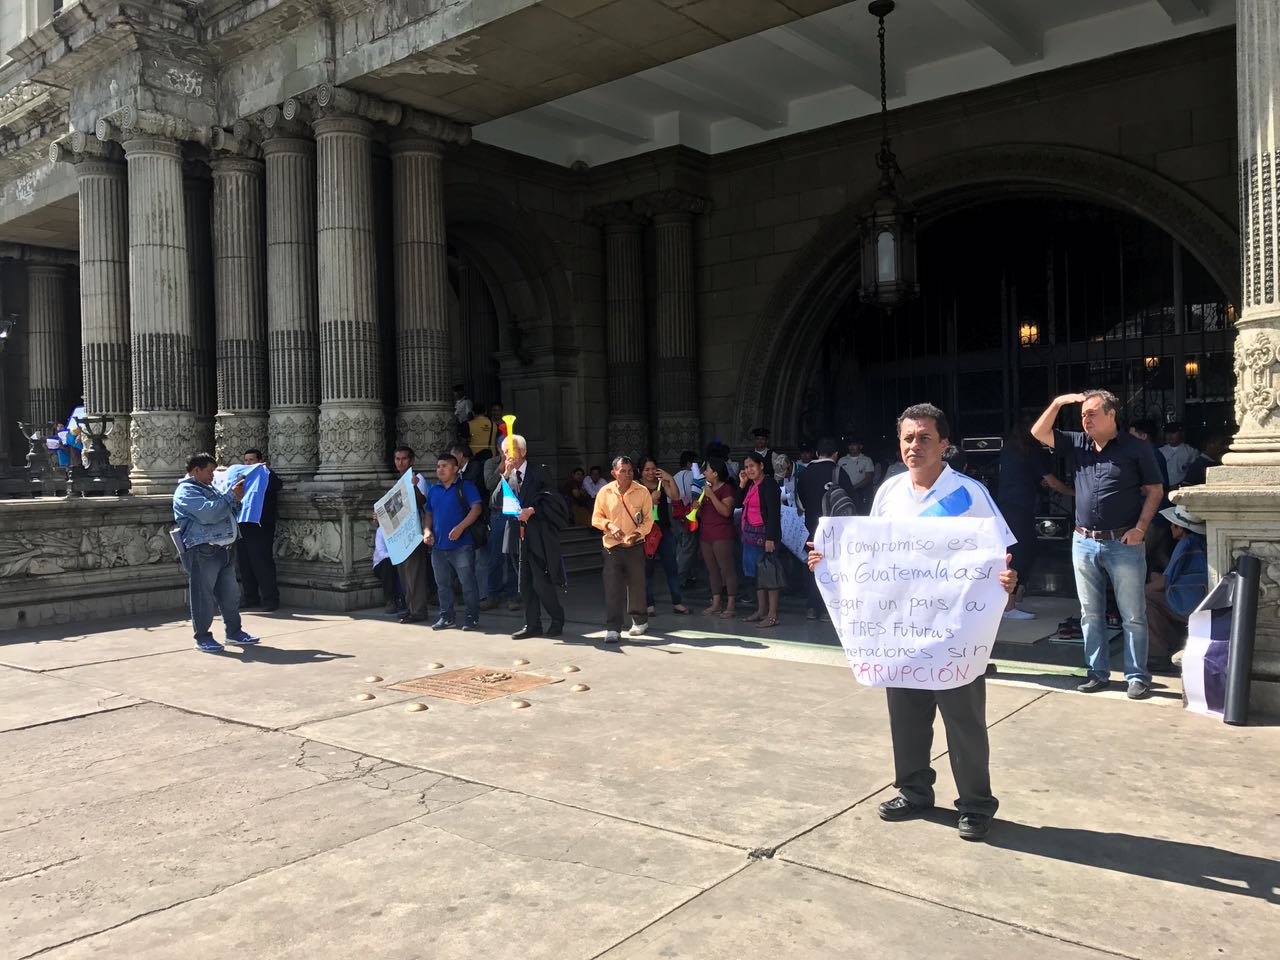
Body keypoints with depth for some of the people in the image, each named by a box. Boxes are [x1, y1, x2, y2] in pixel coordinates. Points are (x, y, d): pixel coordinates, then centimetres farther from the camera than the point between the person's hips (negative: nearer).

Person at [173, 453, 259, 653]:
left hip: (223, 549, 9)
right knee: (203, 596, -2)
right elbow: (208, 513, -23)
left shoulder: (209, 488, 24)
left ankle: (234, 632, 21)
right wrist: (232, 496, -14)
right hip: (202, 552, -9)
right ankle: (202, 638, 7)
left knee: (230, 594, 12)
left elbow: (228, 513, 30)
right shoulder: (186, 492, -7)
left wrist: (236, 499, 12)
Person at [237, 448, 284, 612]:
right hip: (243, 526, 7)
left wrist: (267, 469, -18)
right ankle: (251, 597, 19)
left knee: (262, 563, -7)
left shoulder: (266, 475, 2)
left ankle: (270, 599, -3)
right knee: (244, 562, 9)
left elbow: (278, 485, -17)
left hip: (261, 527, -7)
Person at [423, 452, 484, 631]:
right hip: (438, 546, 6)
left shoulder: (465, 486, -3)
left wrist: (460, 527, -21)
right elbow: (428, 514, 22)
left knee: (468, 582, -4)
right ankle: (447, 617, 22)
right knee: (443, 584, 12)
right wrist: (427, 531, 3)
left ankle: (471, 618, 4)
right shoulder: (433, 490, 16)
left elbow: (476, 508, -12)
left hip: (461, 545, -6)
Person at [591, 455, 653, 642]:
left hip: (635, 546, 0)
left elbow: (648, 518, -1)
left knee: (636, 585, 11)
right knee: (612, 588, -7)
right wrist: (609, 525, -15)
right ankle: (613, 628, -4)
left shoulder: (642, 492, -3)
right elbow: (596, 518, 5)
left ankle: (640, 621, 32)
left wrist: (638, 532, -18)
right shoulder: (605, 492, -1)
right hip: (612, 546, 0)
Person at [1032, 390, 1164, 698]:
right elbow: (1039, 433, 3)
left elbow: (1155, 490, -1)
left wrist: (1140, 528, -11)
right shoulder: (1077, 444, 8)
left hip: (1123, 543, -4)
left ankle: (1137, 677, 11)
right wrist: (1058, 402, -7)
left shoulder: (1137, 448, -3)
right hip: (1084, 543, 5)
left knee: (1133, 615, 2)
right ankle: (1098, 673, 21)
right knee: (1090, 614, 11)